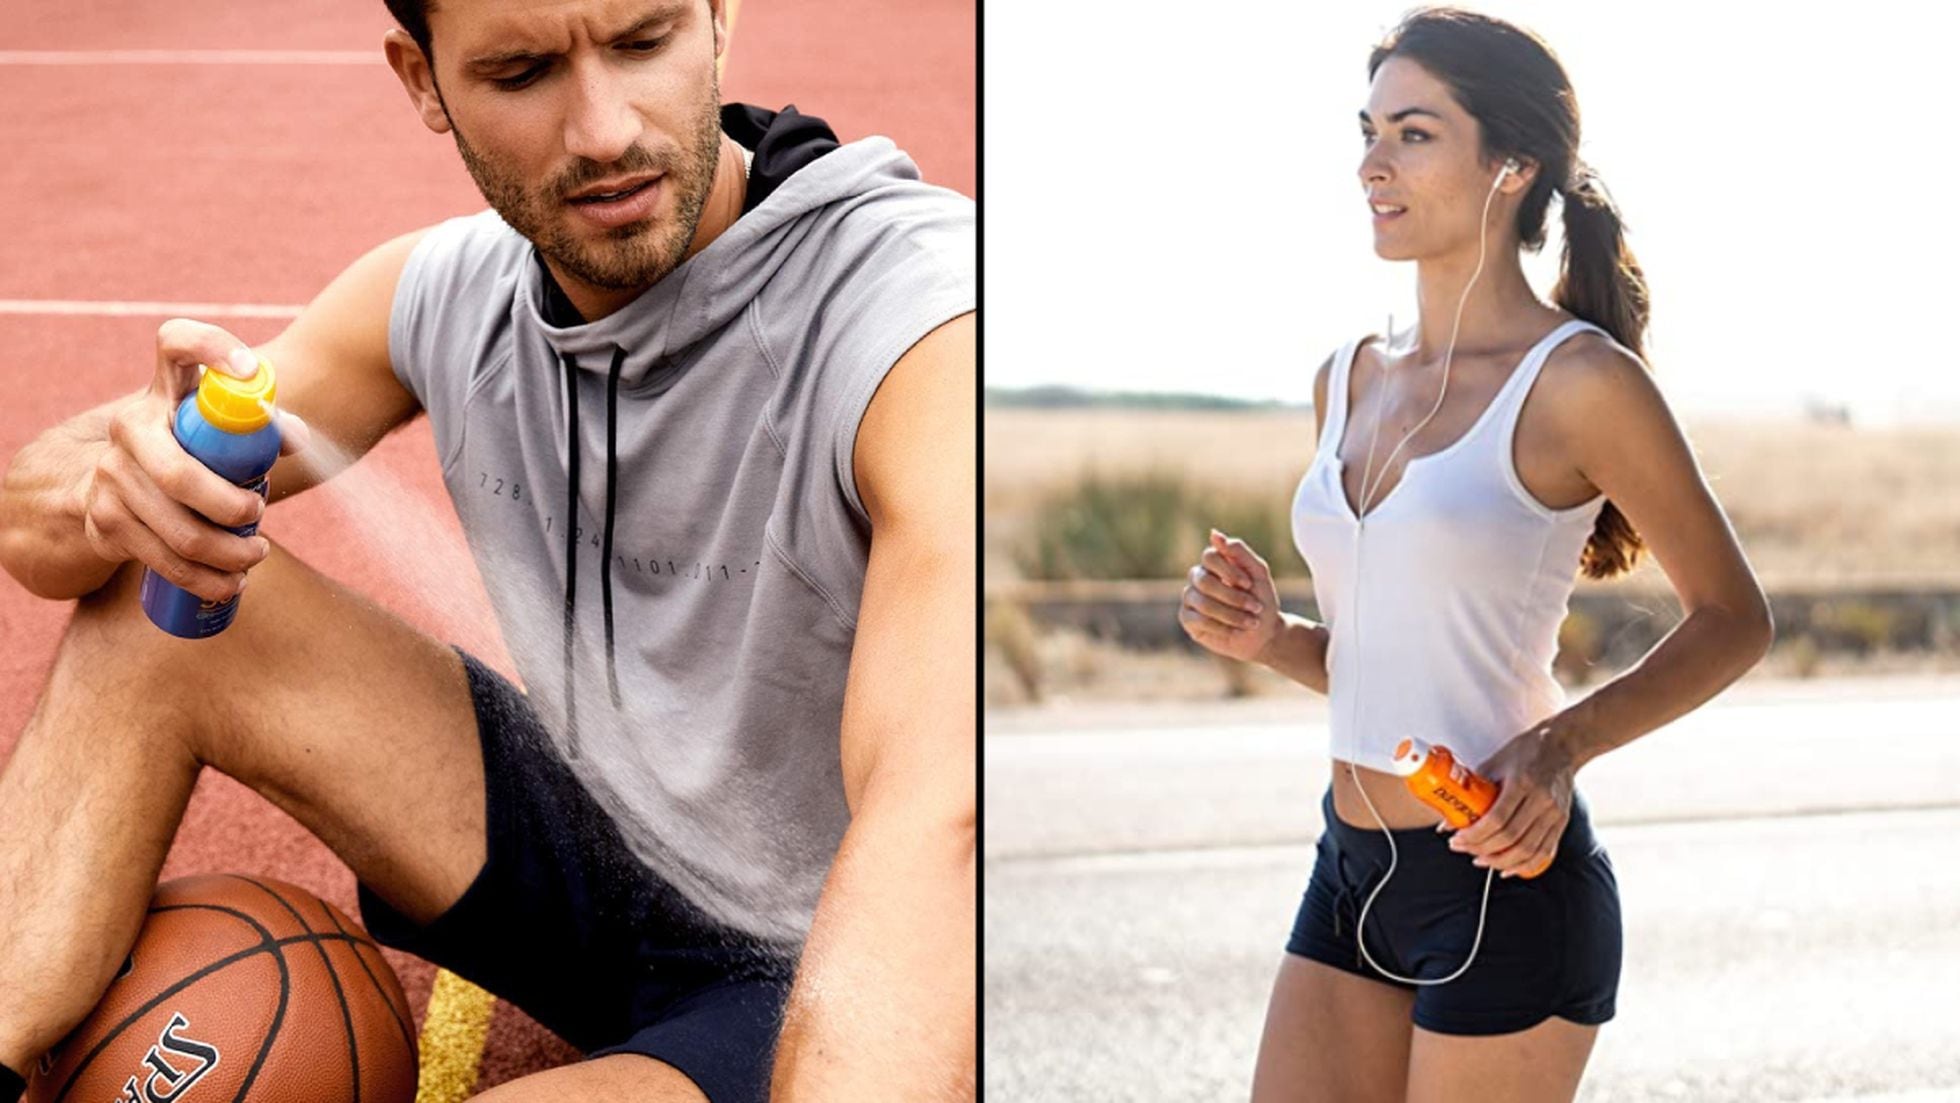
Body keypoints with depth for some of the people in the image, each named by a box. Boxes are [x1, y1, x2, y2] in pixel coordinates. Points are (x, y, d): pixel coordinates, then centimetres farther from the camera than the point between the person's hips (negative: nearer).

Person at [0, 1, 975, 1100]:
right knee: (151, 609, -5)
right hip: (603, 854, 6)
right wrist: (113, 484, -28)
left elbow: (939, 829, -44)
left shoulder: (930, 319, -30)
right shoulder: (441, 295, -8)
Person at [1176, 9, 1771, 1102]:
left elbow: (1735, 618, -3)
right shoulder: (1350, 379, 10)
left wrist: (1561, 744, -16)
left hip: (1503, 884, -7)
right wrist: (1270, 637, -1)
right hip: (1353, 881, 7)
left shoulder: (1580, 381, -11)